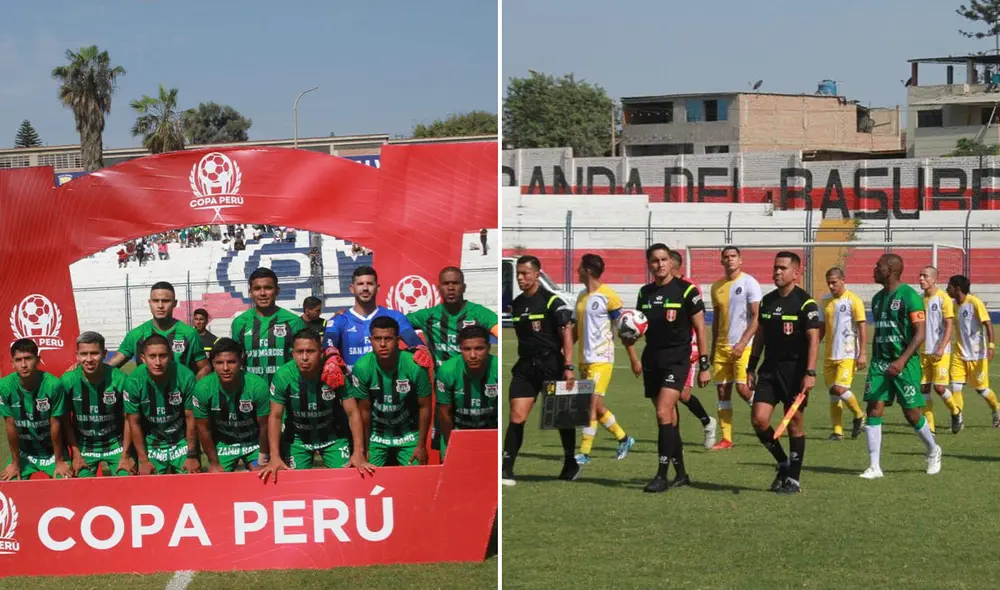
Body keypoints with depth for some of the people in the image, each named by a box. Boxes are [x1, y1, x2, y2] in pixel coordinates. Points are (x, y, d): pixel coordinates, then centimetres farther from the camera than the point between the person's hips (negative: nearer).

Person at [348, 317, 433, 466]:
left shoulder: (415, 366, -22)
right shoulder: (362, 367, -19)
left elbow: (425, 407, -10)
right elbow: (364, 410, -7)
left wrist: (421, 445, -8)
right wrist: (364, 448, -2)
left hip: (409, 435, -1)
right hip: (376, 436, 1)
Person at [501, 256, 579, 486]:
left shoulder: (552, 302, -8)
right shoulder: (516, 304, 11)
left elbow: (566, 333, -11)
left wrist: (568, 366, -18)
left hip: (551, 363, -4)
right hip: (525, 366, 4)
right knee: (516, 416, -7)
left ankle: (570, 465, 25)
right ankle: (506, 471, -8)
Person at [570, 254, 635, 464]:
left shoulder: (608, 296, -10)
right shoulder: (581, 297, 13)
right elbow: (576, 329, 19)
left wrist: (633, 358, -12)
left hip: (601, 359, -8)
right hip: (585, 359, 8)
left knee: (592, 403, -11)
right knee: (596, 406, 11)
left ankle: (585, 452, -10)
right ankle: (623, 438, 27)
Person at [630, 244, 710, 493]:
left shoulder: (686, 290, -6)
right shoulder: (645, 292, 10)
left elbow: (700, 329, -3)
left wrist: (704, 365, -5)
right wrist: (630, 337, -3)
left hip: (677, 358, -6)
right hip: (652, 358, 6)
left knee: (664, 413, -17)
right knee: (668, 417, 10)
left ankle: (662, 475, -15)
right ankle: (681, 473, 20)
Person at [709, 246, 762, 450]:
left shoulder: (749, 283, -5)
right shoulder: (717, 286, 13)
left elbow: (756, 317, -10)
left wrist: (742, 343, -18)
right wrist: (713, 348, 17)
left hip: (743, 346, -6)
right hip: (722, 346, 6)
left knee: (742, 387, -13)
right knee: (722, 391, 2)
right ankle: (726, 439, 5)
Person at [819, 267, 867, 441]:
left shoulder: (853, 300, -7)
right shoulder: (825, 301, 10)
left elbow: (862, 328, -9)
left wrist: (862, 354, -15)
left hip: (848, 355, -6)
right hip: (829, 355, 6)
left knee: (840, 389, -16)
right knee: (833, 393, 5)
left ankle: (859, 415, 9)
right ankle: (837, 431, 9)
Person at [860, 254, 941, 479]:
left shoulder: (909, 296, -11)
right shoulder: (877, 298, 12)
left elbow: (920, 333, -15)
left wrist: (902, 360, -24)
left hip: (905, 363, -6)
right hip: (880, 362, 6)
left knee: (912, 413, 0)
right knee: (874, 409, -5)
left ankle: (933, 451, 27)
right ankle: (874, 466, -3)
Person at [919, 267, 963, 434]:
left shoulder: (943, 298, -8)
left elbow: (949, 325, -12)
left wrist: (941, 348, -20)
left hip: (940, 352, -6)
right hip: (924, 351, 6)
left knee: (940, 387, -9)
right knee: (924, 387, 1)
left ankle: (956, 413, 17)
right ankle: (929, 426, 6)